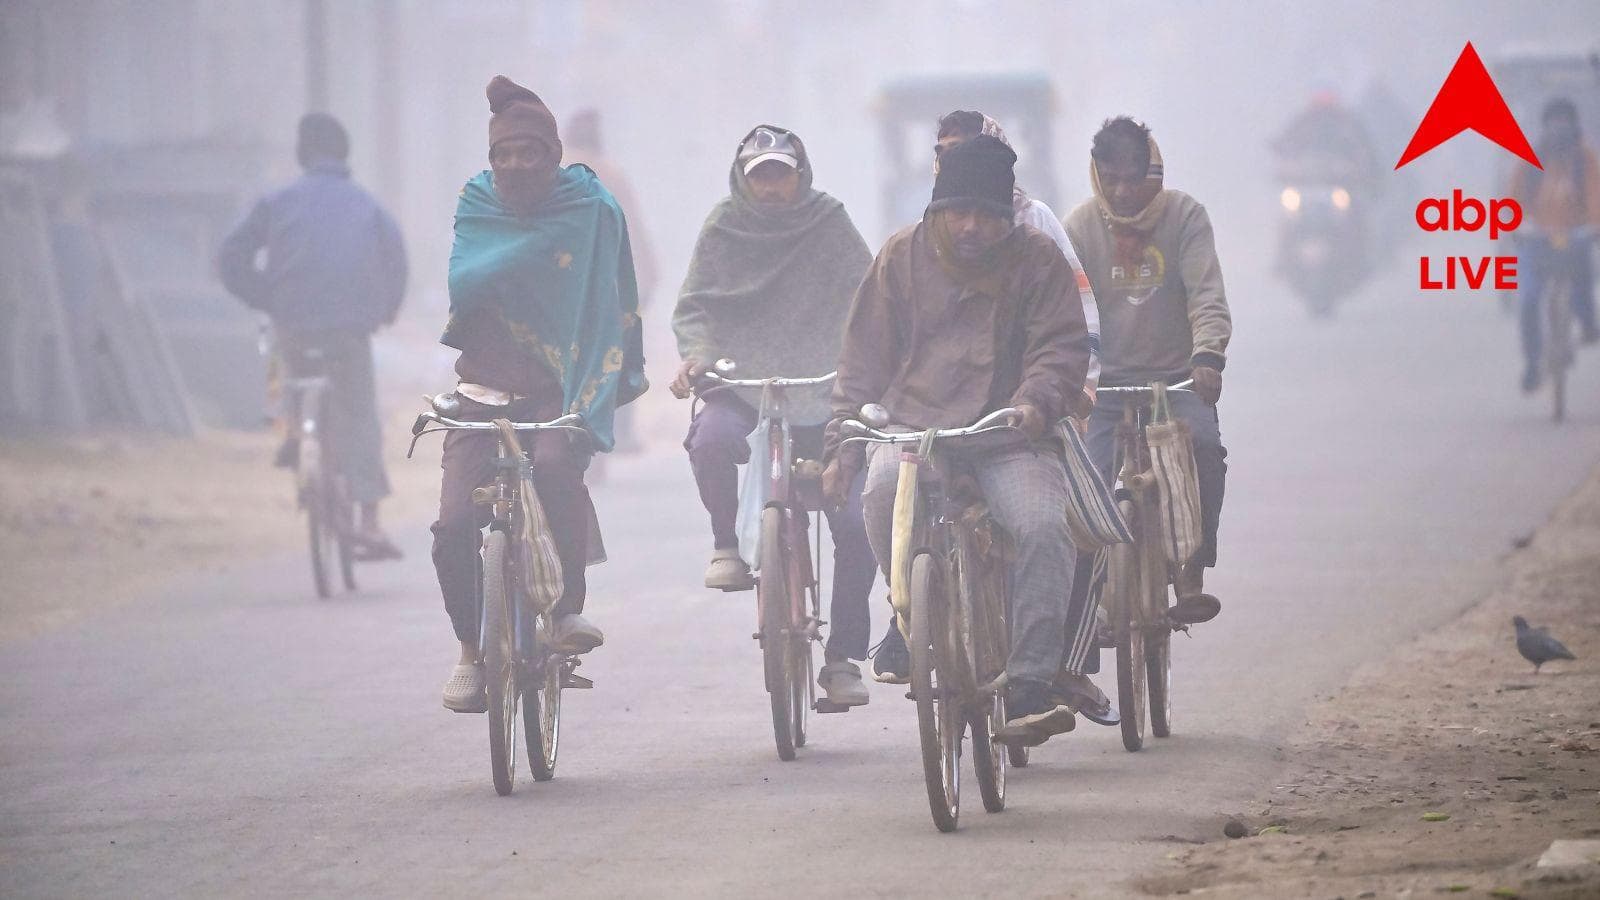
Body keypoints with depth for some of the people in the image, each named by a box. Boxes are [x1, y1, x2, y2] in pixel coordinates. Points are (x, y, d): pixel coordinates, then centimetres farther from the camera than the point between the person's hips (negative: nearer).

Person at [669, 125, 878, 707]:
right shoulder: (723, 229, 8)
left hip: (821, 395, 0)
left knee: (856, 524, -11)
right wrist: (695, 353, -13)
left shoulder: (830, 227, 5)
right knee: (711, 440, -36)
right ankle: (727, 544, -7)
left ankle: (843, 659, 3)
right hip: (740, 387, 0)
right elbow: (694, 305, 7)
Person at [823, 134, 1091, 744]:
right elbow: (863, 361, 13)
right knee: (883, 488, -34)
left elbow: (1061, 348, 1)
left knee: (1044, 526, -28)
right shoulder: (902, 258, 9)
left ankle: (1028, 687, -28)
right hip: (914, 425, 1)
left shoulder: (1037, 260, 5)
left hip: (1009, 437, -1)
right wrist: (842, 448, 4)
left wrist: (1036, 401, -21)